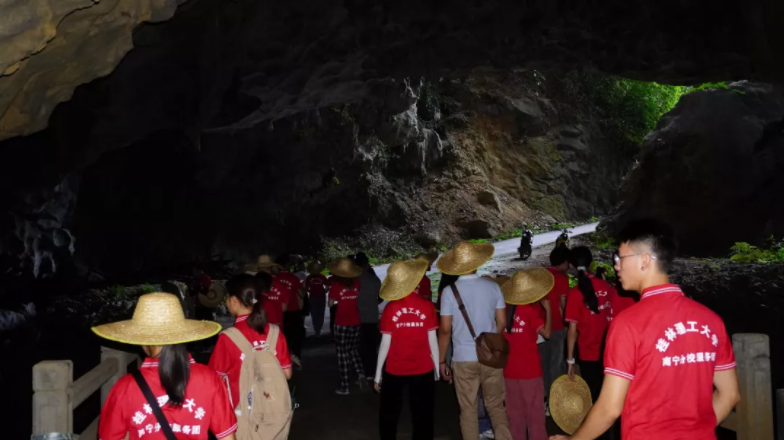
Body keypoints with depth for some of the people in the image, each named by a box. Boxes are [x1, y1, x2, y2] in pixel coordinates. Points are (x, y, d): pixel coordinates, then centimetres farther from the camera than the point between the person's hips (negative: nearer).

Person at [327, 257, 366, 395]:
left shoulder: (336, 285, -10)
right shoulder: (356, 283, -1)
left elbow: (331, 304, -3)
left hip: (342, 323, -3)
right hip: (355, 321, 3)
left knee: (343, 353, 4)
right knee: (353, 349, 20)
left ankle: (344, 386, 7)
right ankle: (361, 373, 0)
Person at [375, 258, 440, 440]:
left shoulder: (390, 308, -9)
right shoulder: (427, 306, -10)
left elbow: (385, 343, -7)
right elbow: (432, 340, -7)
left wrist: (378, 373, 2)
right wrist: (437, 368, 5)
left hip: (394, 370, 0)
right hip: (423, 370, 0)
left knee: (389, 415, 20)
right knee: (422, 417, 13)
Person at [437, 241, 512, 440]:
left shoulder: (449, 291, -8)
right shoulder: (493, 287, -2)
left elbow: (445, 329, -7)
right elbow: (502, 323, 2)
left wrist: (441, 360, 2)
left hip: (463, 358, -2)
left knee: (468, 411, 10)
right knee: (496, 406, 15)